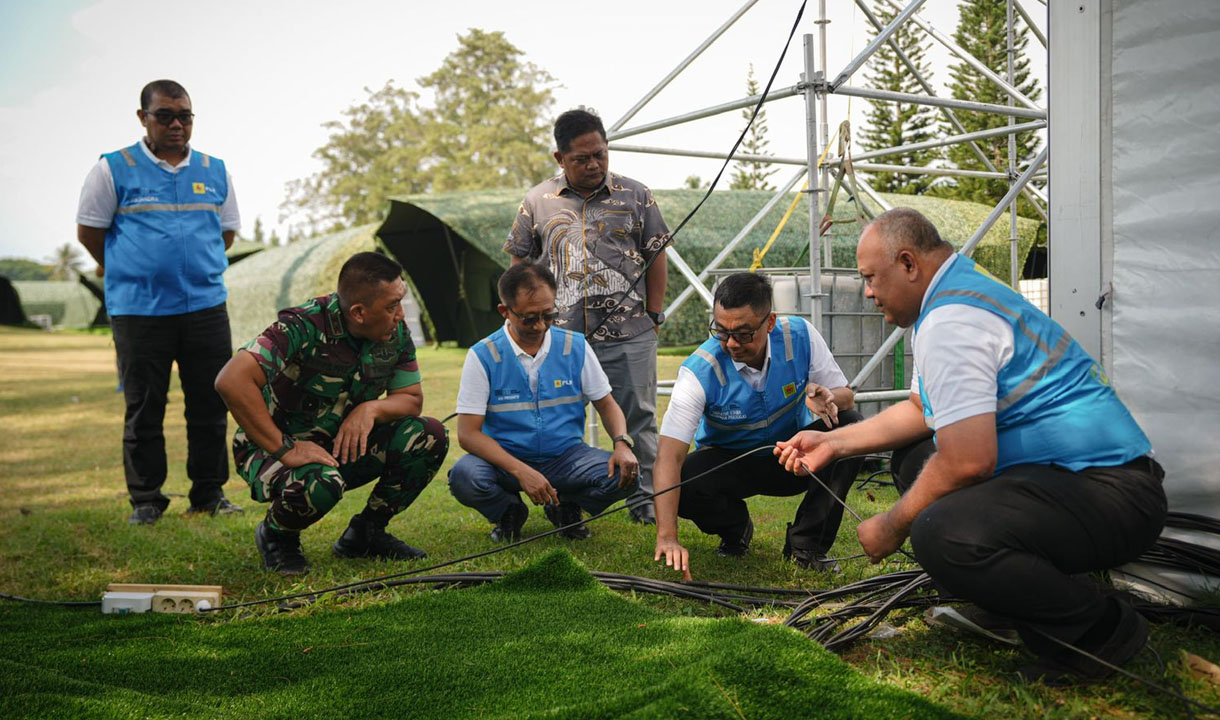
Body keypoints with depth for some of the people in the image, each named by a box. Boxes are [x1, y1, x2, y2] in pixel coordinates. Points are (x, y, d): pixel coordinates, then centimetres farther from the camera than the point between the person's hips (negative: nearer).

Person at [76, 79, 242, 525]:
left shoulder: (215, 171, 10)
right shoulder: (114, 169, 1)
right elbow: (88, 231, 7)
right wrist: (128, 271, 15)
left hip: (206, 306, 3)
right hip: (139, 309, -2)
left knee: (210, 404, 5)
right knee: (144, 408, 4)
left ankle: (209, 494, 16)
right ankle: (145, 500, 15)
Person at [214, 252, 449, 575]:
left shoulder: (395, 332, -7)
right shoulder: (306, 326, -27)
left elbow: (412, 399, 2)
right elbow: (232, 381, -37)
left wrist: (371, 408, -21)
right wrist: (284, 449, -35)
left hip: (344, 446, 6)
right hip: (272, 449, -6)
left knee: (429, 436, -14)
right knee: (320, 484, -39)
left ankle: (365, 533, 5)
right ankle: (275, 536, -2)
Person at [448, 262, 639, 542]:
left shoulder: (575, 346, -2)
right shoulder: (483, 356, -10)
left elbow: (606, 404, 7)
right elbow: (468, 433, -14)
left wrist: (622, 443, -15)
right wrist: (521, 471, -27)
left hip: (566, 456, 2)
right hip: (506, 458, -1)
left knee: (624, 474, -25)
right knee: (464, 478, -33)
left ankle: (565, 507, 8)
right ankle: (510, 512, 4)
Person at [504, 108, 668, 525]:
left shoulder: (635, 196, 6)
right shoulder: (538, 202, 7)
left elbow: (655, 256, 9)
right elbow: (520, 265, 13)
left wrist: (654, 315, 3)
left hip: (628, 334, -1)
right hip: (559, 335, 1)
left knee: (637, 417, 3)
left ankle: (644, 499, 14)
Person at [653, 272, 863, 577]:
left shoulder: (800, 336, -19)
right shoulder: (700, 370, -27)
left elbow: (846, 396, -9)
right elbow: (669, 455, -34)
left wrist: (828, 398, -36)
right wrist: (666, 537, -45)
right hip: (731, 461, -2)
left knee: (851, 426, -26)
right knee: (681, 483, -32)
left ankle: (806, 544, -10)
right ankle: (735, 527, 5)